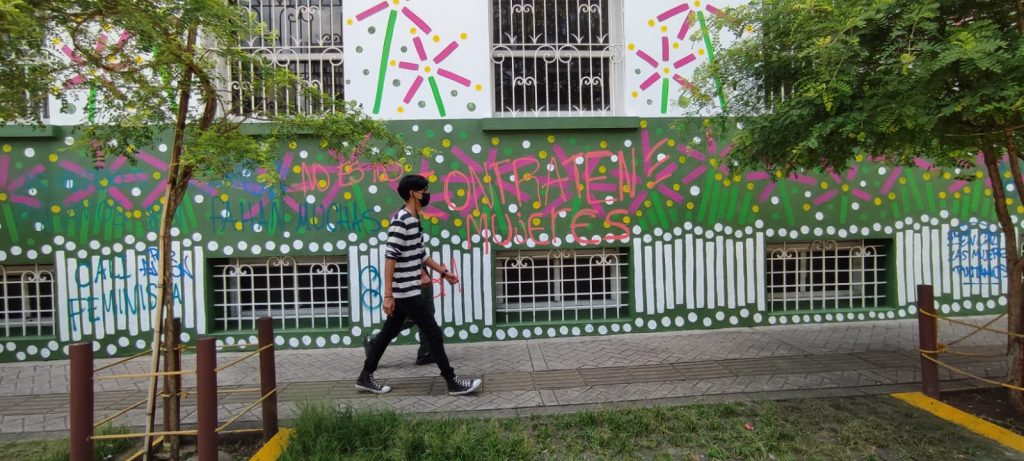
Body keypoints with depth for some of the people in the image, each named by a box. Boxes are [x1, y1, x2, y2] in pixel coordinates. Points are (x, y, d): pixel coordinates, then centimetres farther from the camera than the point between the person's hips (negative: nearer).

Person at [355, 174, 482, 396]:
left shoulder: (414, 220, 12)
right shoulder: (400, 220, -18)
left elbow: (421, 254, 21)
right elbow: (390, 258, -22)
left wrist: (443, 272, 22)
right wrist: (388, 295, -23)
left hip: (406, 291, 10)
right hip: (407, 292, -10)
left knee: (388, 332, 16)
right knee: (433, 333, -3)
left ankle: (365, 377, 28)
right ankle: (453, 382, 7)